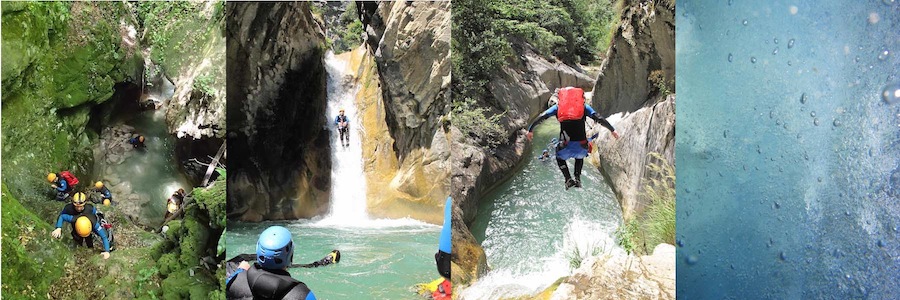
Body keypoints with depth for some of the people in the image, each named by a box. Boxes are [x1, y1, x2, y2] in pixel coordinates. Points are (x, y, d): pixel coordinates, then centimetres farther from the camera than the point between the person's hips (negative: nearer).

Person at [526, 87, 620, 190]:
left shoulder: (558, 106, 15)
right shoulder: (584, 106, 16)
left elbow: (541, 117, 10)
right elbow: (600, 119, 13)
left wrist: (530, 130, 20)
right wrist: (612, 130, 23)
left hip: (565, 146, -1)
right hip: (581, 146, 1)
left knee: (560, 158, 31)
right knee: (580, 157, 36)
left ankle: (568, 179, 8)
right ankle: (577, 177, 12)